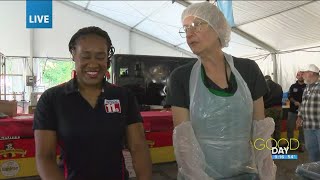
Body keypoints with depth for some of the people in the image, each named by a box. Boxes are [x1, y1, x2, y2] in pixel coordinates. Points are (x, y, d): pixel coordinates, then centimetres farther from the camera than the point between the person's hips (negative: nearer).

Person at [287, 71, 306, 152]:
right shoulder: (293, 86, 9)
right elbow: (289, 96, 1)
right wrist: (295, 102, -18)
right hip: (293, 110, 2)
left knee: (302, 129, 3)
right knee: (290, 128, 5)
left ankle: (301, 144, 15)